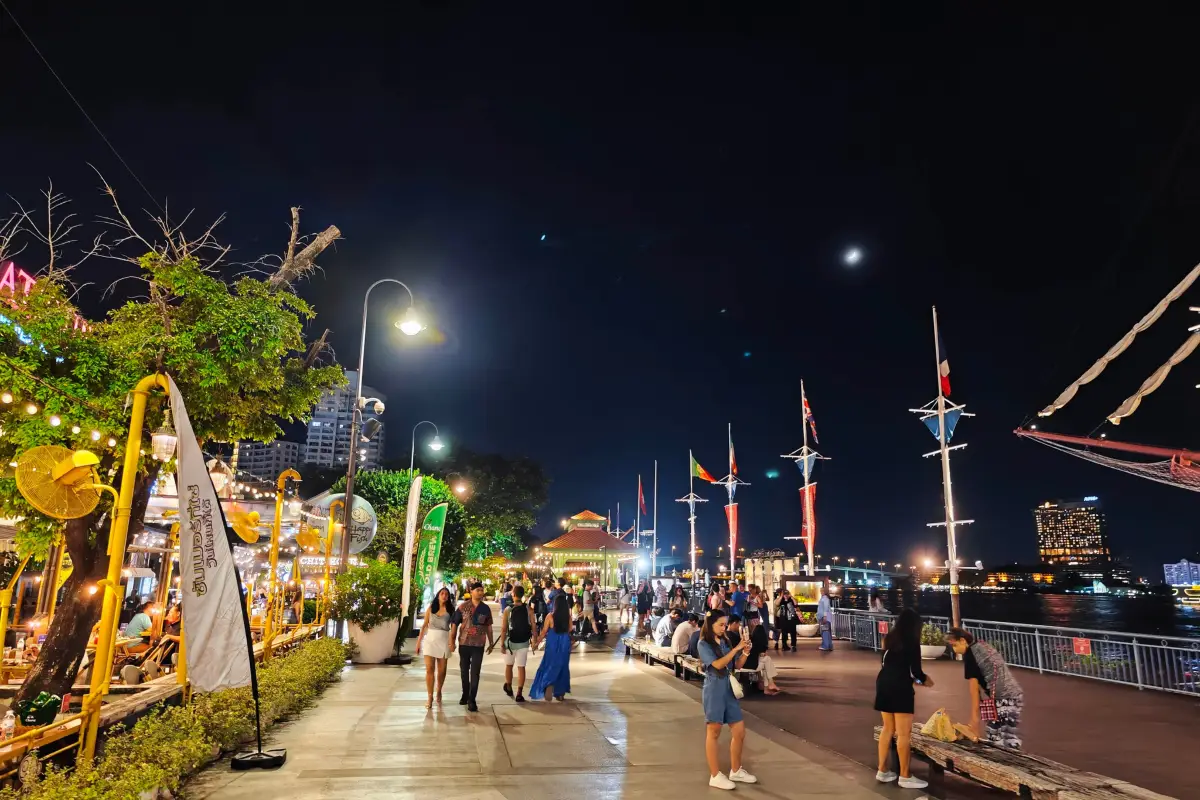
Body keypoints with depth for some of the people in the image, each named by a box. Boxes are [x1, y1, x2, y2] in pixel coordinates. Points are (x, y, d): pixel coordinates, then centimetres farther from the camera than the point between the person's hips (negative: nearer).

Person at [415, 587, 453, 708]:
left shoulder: (450, 609, 1)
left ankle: (439, 692, 30)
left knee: (442, 670, 7)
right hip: (430, 639, 0)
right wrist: (419, 641, 2)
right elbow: (424, 625, 5)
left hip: (443, 641, 0)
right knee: (429, 669, -5)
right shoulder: (431, 608, 3)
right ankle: (430, 697, 2)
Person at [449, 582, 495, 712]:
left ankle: (472, 700, -1)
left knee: (475, 673, -4)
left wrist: (491, 642, 12)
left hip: (479, 645, 0)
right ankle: (465, 695, 31)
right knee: (464, 671, 14)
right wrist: (452, 641, -8)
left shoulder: (486, 608, 1)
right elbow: (454, 624, -3)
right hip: (464, 644, 0)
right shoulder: (463, 607, -5)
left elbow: (488, 626, 10)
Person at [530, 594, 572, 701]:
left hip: (553, 643, -3)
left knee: (550, 665, 8)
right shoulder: (568, 616, -6)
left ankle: (549, 685, -20)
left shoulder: (551, 616, -13)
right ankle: (560, 693, 21)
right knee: (562, 666, 15)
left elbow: (544, 631, -6)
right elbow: (569, 630, 5)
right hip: (565, 643, 3)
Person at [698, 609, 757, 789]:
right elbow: (718, 664, -20)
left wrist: (745, 653, -8)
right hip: (714, 690, -7)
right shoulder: (704, 644, -8)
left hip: (729, 689, 7)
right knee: (714, 732, 2)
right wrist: (736, 649, -21)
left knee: (739, 731, 9)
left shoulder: (725, 642, 10)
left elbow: (737, 665, 9)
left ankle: (735, 771, 26)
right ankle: (715, 776, 10)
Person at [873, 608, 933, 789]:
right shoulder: (911, 642, -7)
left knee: (888, 729, 17)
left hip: (884, 683, 8)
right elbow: (915, 670, -8)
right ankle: (905, 777, 7)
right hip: (899, 687, -7)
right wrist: (925, 679, 14)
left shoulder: (889, 638, 13)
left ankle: (882, 771, 22)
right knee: (904, 733, 1)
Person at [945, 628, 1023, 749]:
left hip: (1003, 699, -9)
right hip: (1015, 694, 9)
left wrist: (974, 716, -3)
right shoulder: (983, 645, 17)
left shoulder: (969, 654, -6)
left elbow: (974, 688, -6)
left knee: (995, 743, -4)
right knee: (1011, 742, 9)